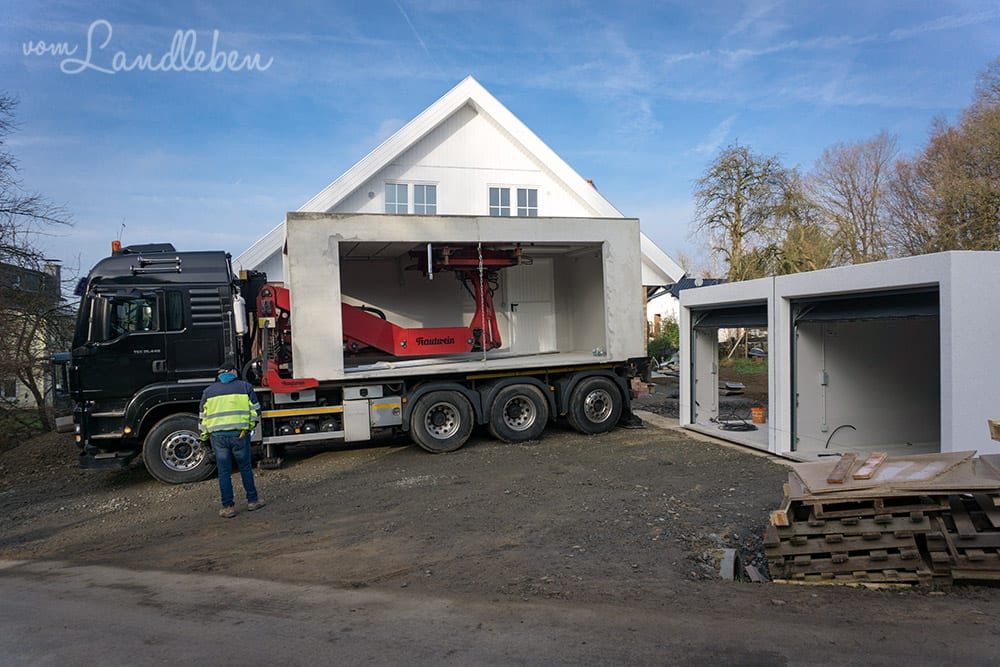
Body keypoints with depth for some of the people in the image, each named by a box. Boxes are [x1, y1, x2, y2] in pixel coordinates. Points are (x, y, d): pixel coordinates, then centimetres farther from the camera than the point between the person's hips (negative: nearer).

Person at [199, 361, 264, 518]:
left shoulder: (208, 391, 12)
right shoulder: (245, 386, 5)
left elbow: (202, 417, 12)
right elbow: (255, 410, 3)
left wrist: (204, 437, 20)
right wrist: (250, 426, 19)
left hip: (217, 435, 1)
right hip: (239, 433, -1)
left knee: (224, 472, 7)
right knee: (245, 468, 12)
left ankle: (228, 507, 11)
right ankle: (252, 501, 20)